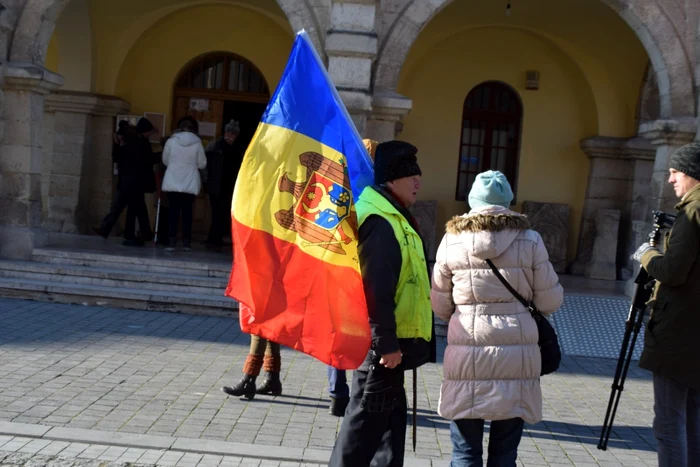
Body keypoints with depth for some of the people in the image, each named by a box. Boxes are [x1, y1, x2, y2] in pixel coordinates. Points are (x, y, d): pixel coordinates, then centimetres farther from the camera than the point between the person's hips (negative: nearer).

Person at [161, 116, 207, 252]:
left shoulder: (171, 141, -5)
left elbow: (165, 161, 5)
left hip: (172, 182, 0)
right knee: (187, 213, 7)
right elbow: (202, 164, 1)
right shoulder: (197, 143, -6)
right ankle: (186, 243, 7)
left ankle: (171, 242, -1)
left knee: (173, 212, 4)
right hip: (190, 183, 0)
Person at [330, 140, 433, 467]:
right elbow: (375, 289, -24)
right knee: (366, 420, -3)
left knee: (391, 415, 17)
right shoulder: (379, 221, -18)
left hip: (389, 339, 11)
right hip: (379, 342, -11)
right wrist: (386, 342, -23)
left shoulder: (392, 217, 16)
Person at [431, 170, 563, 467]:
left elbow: (440, 305, 8)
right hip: (516, 354, 0)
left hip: (467, 354, 0)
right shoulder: (529, 240, -1)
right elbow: (551, 301, 4)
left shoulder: (452, 241, 1)